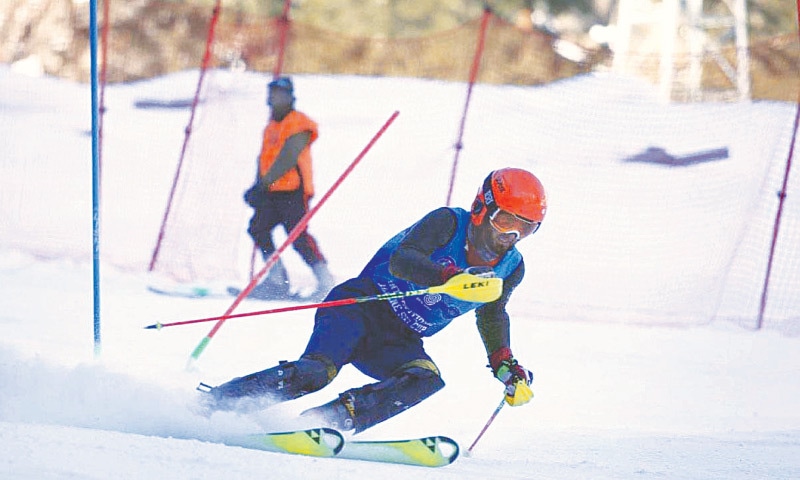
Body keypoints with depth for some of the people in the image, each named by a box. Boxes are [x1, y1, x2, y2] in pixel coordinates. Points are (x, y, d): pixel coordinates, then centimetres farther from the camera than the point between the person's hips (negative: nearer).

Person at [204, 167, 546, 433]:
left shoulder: (511, 268, 4)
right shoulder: (448, 222, -14)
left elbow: (492, 316, 25)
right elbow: (400, 258, -32)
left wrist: (506, 366, 11)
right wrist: (452, 276, -47)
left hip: (400, 341, 6)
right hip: (362, 308, -6)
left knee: (427, 379, -27)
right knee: (317, 371, -30)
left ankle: (333, 419, -34)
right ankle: (211, 403, -20)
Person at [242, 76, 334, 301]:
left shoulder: (298, 124, -7)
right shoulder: (271, 127, 21)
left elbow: (287, 158, -18)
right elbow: (264, 160, 24)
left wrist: (264, 183, -23)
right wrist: (258, 189, 9)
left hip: (293, 191, -9)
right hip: (272, 193, 9)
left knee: (298, 236, -16)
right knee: (258, 228, -3)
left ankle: (326, 283, -13)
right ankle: (277, 279, 1)